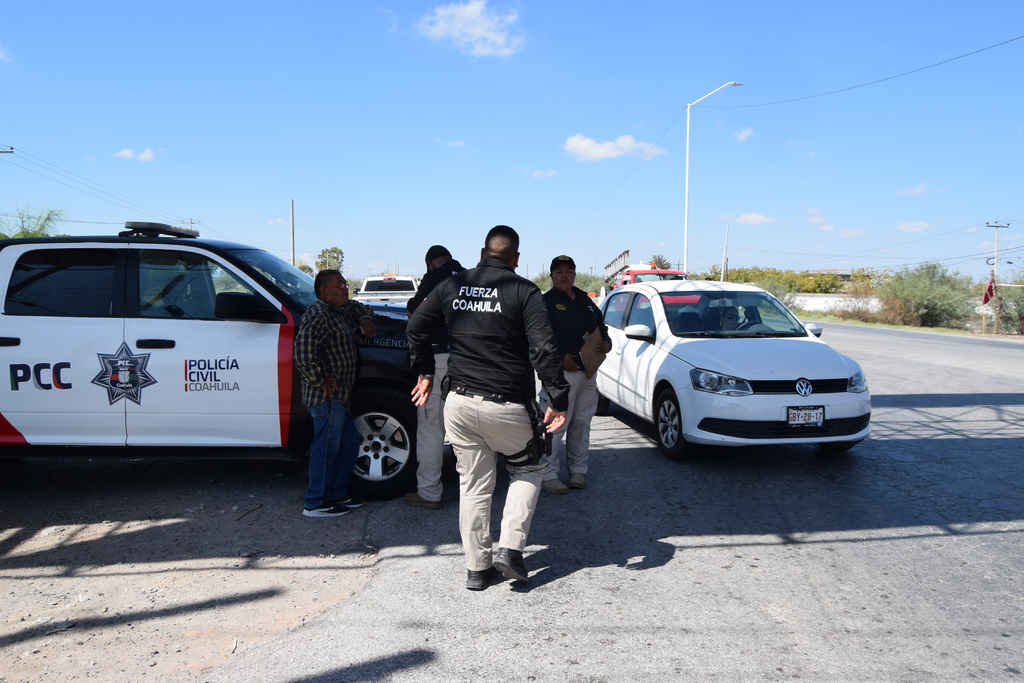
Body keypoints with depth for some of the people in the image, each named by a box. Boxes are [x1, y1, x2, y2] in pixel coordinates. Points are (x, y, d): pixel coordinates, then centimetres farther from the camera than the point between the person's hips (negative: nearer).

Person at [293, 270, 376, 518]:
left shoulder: (339, 311, 17)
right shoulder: (319, 315, -15)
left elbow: (357, 308, 38)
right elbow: (303, 345, -30)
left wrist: (364, 319, 14)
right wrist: (319, 379, -24)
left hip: (339, 395, 11)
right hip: (327, 395, -11)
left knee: (349, 441, 17)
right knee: (327, 446, -5)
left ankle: (337, 494, 27)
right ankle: (315, 504, 4)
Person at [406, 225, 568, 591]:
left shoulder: (452, 285, 6)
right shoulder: (524, 290, -7)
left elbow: (416, 327, 11)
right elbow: (543, 348, -14)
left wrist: (425, 372, 21)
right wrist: (558, 399, -11)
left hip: (459, 403, 4)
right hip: (508, 405, -3)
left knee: (473, 486, 14)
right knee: (528, 469, 20)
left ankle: (477, 566, 21)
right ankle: (510, 547, 8)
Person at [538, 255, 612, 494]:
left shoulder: (585, 300, 20)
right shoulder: (546, 302, -3)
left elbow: (601, 325, 27)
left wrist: (606, 342, 5)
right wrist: (561, 357, -21)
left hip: (588, 371, 7)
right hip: (561, 372, -7)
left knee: (582, 423, 13)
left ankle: (578, 469, 24)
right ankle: (547, 475, -2)